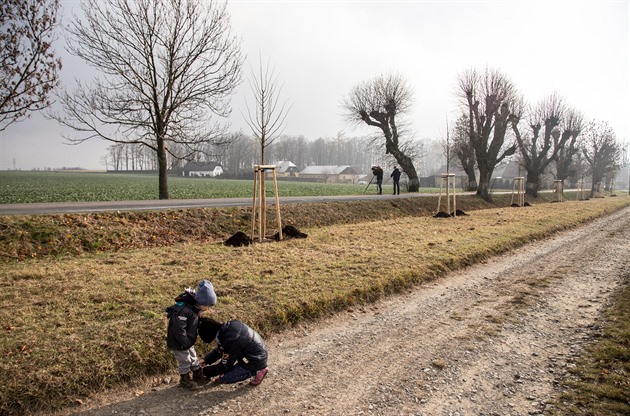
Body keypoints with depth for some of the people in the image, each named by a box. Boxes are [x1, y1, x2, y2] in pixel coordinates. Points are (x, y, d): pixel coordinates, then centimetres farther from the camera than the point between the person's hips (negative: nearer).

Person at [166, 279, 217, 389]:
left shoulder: (193, 307, -3)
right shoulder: (183, 311, -34)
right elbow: (178, 329, -34)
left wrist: (189, 341, 12)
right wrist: (185, 342, -24)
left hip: (187, 341, 9)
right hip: (179, 343, -9)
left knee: (193, 358, 22)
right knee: (184, 361, 8)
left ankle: (198, 375, 40)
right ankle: (185, 380, 28)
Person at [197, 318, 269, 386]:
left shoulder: (230, 340, -28)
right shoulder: (228, 326, -3)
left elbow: (224, 365, -14)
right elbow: (219, 350, 16)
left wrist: (207, 371, -2)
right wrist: (206, 360, 13)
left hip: (256, 361, -9)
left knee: (223, 378, -7)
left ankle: (254, 372, -1)